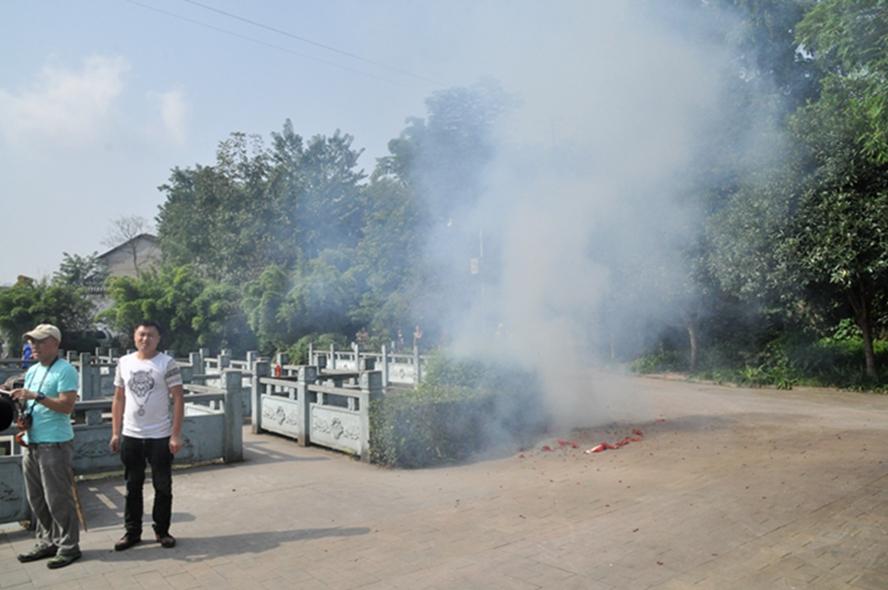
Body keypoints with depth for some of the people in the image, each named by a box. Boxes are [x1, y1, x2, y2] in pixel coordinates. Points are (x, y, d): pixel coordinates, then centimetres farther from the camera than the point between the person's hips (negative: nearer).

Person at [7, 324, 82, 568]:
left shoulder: (64, 370, -11)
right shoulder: (32, 371, 16)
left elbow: (66, 406, -19)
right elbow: (31, 403, 22)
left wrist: (35, 396, -25)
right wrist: (19, 398, 3)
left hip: (55, 444, -8)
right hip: (31, 443, 9)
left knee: (58, 499, -3)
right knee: (36, 499, 15)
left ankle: (69, 547, 7)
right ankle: (47, 543, 27)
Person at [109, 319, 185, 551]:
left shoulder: (167, 363, -7)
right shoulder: (124, 363, 6)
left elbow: (178, 399, -9)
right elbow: (119, 399, 10)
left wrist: (176, 435, -14)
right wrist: (115, 433, 6)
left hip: (161, 436, -3)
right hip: (130, 436, 3)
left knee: (163, 486, 8)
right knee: (133, 487, 13)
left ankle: (162, 530, 22)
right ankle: (132, 531, 26)